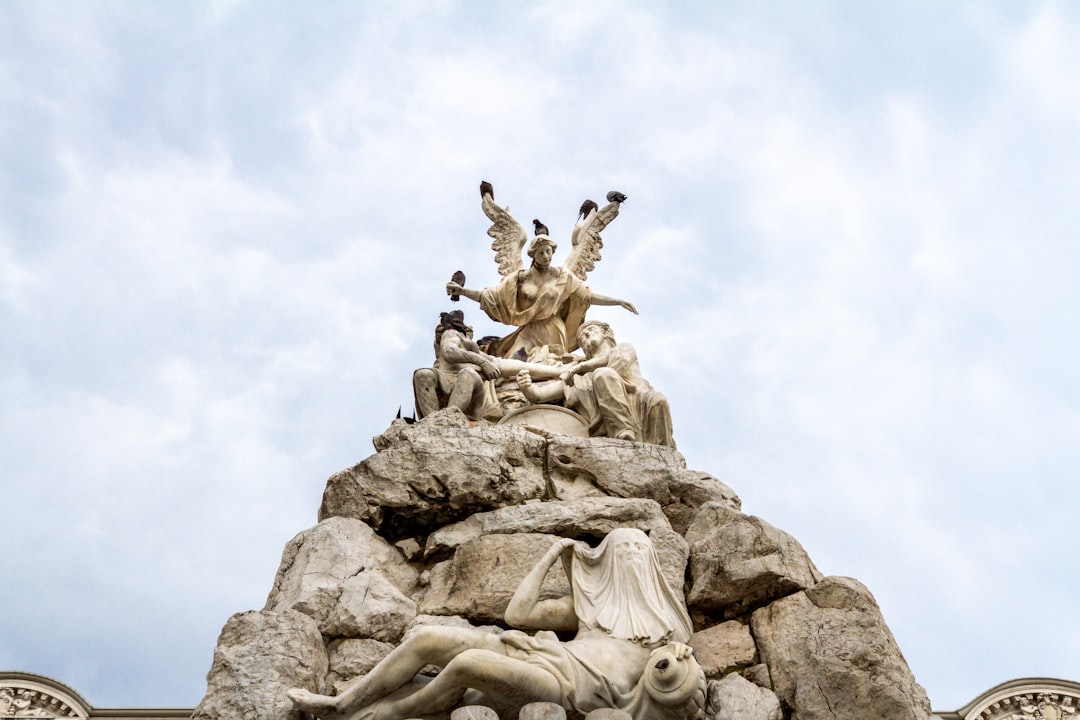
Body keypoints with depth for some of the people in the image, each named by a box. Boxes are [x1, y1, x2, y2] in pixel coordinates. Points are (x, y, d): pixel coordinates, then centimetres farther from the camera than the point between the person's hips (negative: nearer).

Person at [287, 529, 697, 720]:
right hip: (541, 656, 5)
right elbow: (517, 614, 20)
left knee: (469, 663, -30)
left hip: (572, 684, -5)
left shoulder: (659, 623, 19)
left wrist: (680, 653, -15)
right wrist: (550, 557, 24)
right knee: (426, 637, -13)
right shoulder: (588, 602, 26)